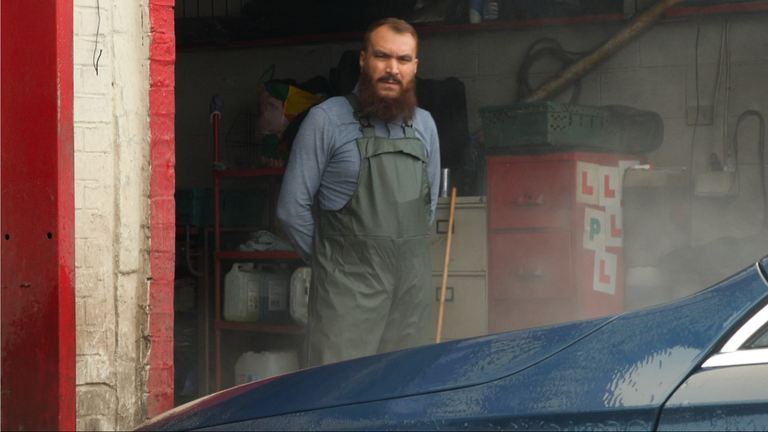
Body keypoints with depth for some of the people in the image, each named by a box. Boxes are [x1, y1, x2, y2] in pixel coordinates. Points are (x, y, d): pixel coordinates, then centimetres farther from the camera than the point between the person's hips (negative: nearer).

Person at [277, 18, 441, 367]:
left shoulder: (424, 125, 13)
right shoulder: (327, 120, -5)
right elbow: (292, 208, -3)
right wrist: (330, 262, 4)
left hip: (413, 288, 5)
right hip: (349, 288, -5)